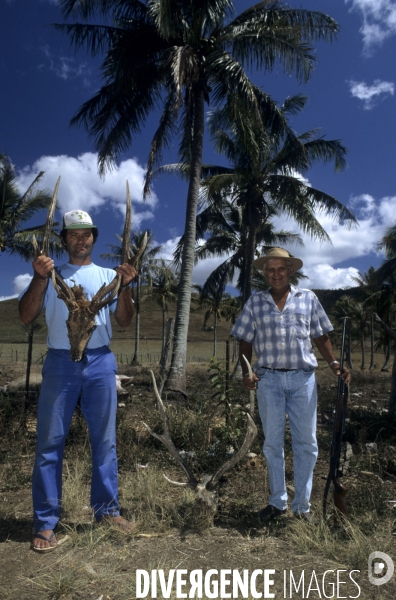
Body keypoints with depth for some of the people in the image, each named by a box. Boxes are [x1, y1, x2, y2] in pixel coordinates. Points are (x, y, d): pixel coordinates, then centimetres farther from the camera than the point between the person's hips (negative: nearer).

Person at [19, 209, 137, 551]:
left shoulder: (108, 276, 12)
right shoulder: (50, 275, 10)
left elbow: (125, 322, 5)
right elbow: (27, 316, 0)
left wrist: (125, 286, -10)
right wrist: (39, 278, -12)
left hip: (100, 362, 1)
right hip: (60, 363, -1)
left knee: (105, 440, 7)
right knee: (50, 442, 2)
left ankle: (107, 509, 20)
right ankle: (45, 522, 11)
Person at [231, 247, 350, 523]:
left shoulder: (308, 298, 7)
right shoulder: (255, 302, 6)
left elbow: (321, 337, 9)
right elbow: (245, 341, 6)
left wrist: (334, 363, -6)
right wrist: (246, 372, -7)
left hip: (303, 378, 0)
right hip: (269, 379, 0)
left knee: (306, 442, 6)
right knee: (273, 443, 10)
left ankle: (302, 505, 22)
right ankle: (277, 502, 25)